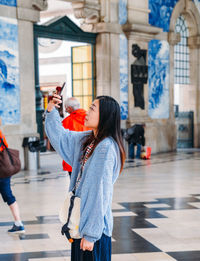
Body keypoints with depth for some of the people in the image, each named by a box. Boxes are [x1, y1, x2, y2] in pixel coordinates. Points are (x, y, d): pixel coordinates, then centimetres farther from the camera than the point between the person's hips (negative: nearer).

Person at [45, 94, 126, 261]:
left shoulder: (106, 147, -21)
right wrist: (51, 112, 13)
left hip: (94, 224, -8)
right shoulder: (87, 140, 5)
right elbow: (61, 137, 25)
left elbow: (100, 192, -22)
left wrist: (90, 234, -21)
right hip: (81, 219, 8)